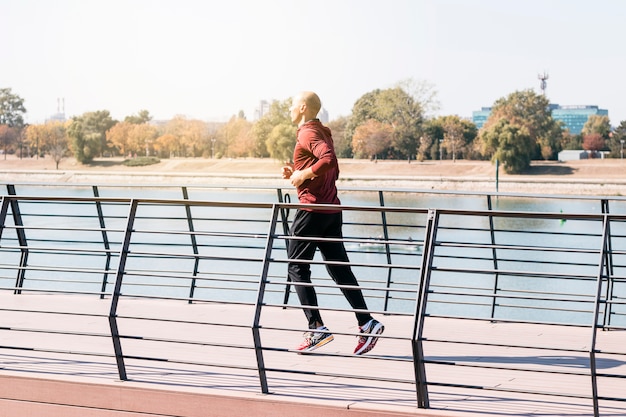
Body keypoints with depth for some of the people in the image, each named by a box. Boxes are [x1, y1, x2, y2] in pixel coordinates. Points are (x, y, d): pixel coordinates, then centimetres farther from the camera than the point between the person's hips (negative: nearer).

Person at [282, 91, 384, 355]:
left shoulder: (308, 133, -11)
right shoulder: (322, 132, 19)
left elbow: (329, 159, -29)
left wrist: (304, 174, -18)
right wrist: (296, 173, 16)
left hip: (312, 208, -9)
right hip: (332, 209, 9)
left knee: (297, 268, -1)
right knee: (339, 269, 8)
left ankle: (316, 328, -7)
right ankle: (367, 323, 0)